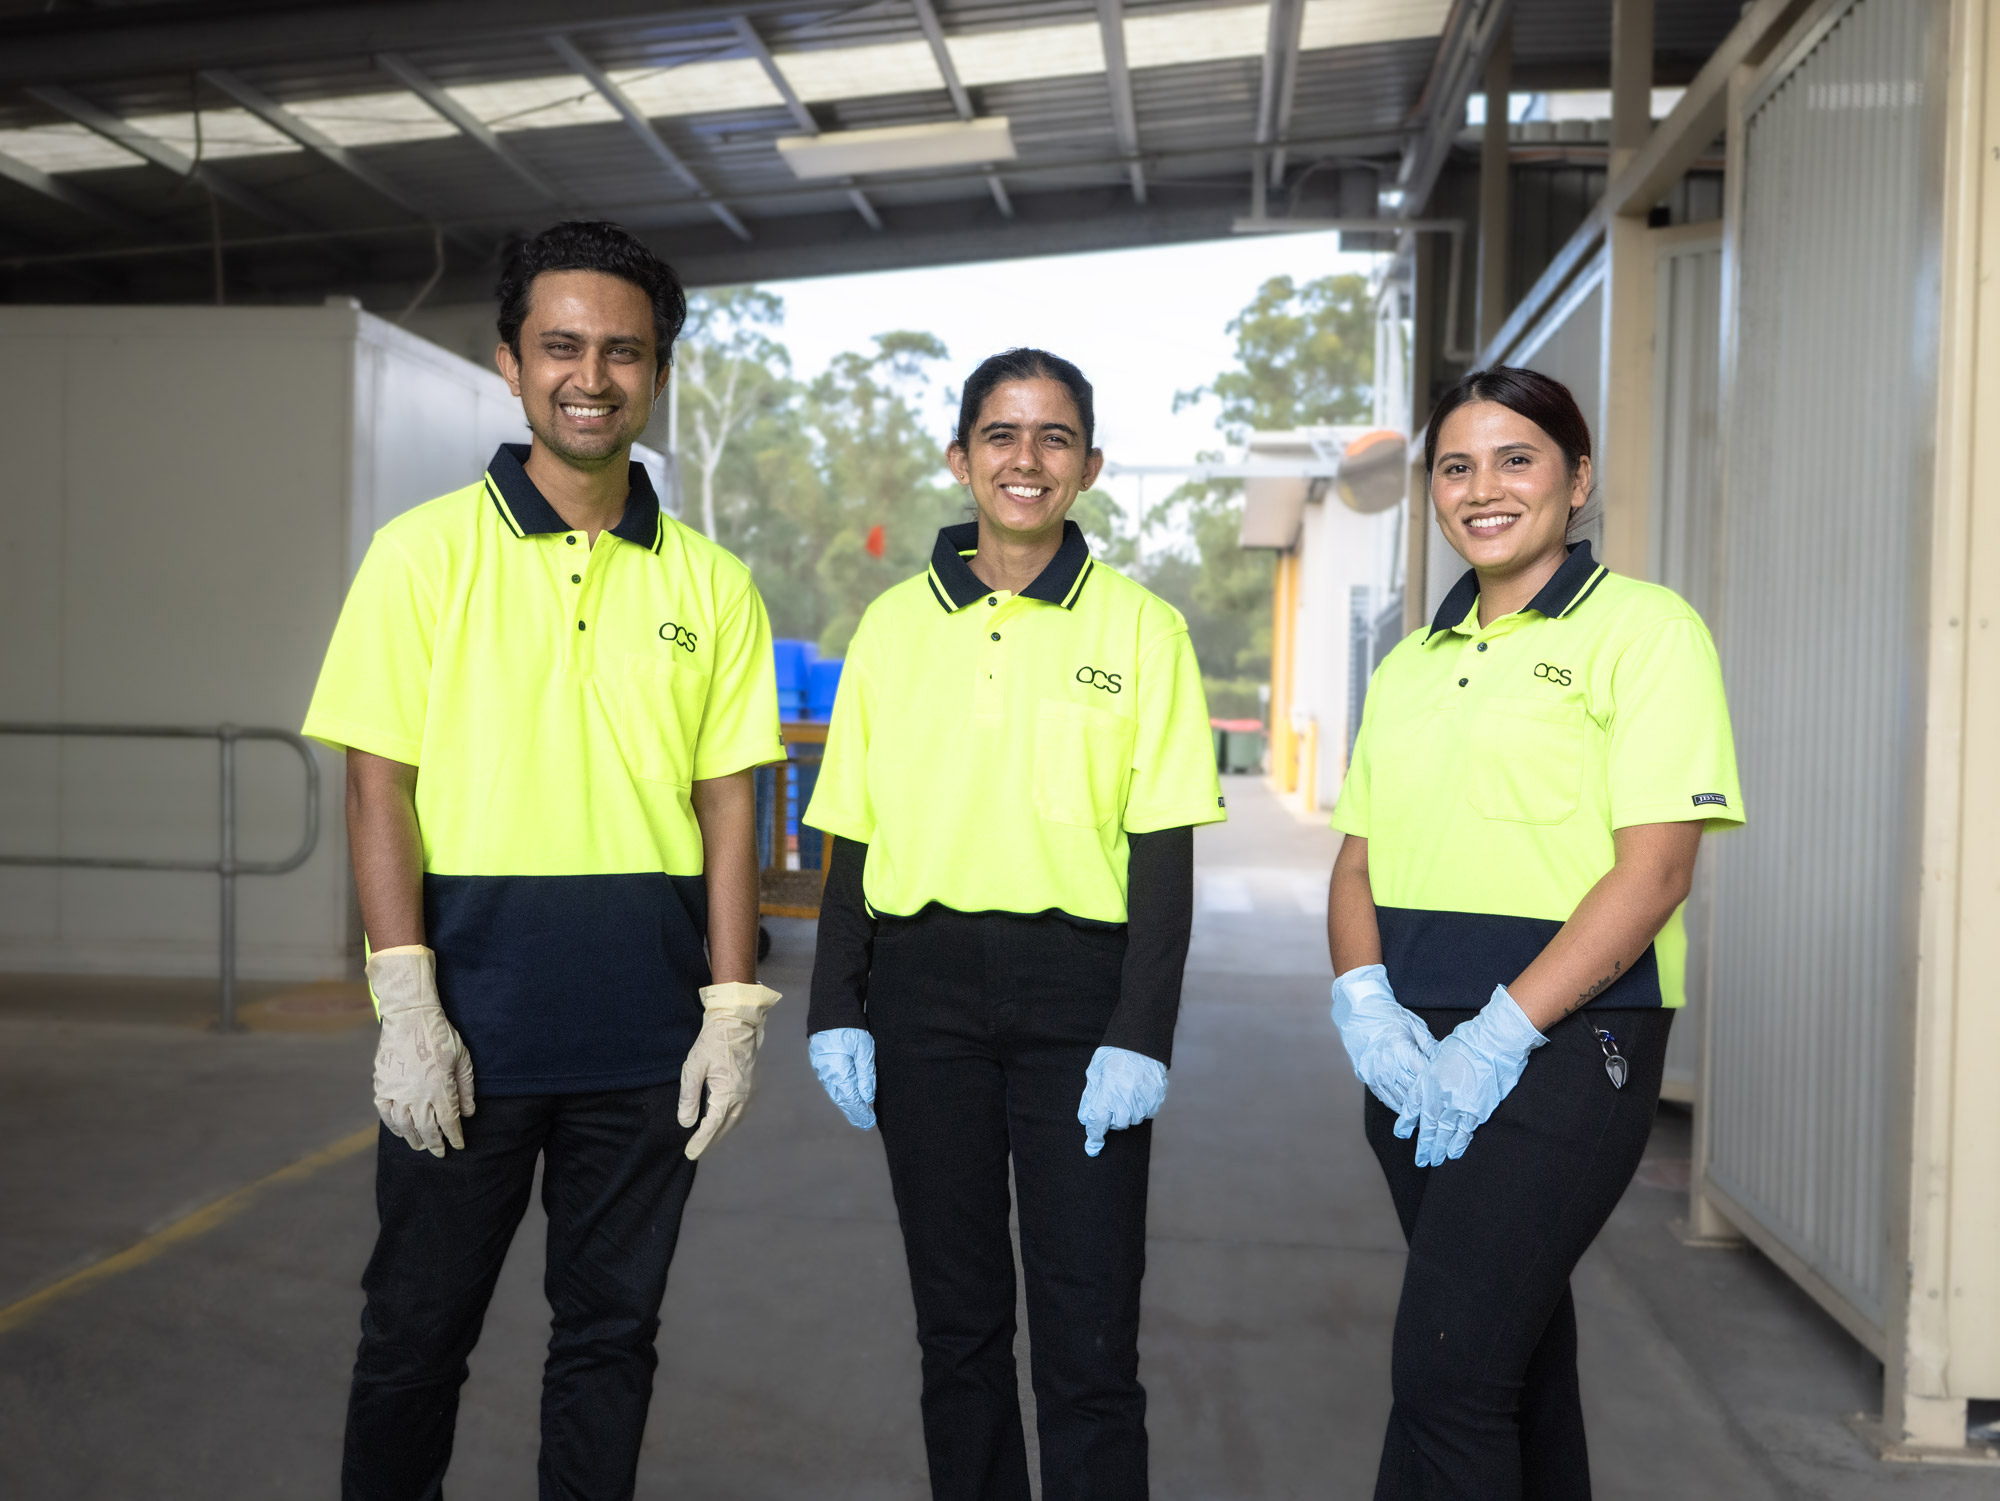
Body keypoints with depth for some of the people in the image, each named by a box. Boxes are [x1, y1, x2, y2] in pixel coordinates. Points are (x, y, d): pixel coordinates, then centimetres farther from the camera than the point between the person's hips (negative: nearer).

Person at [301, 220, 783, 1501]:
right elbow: (379, 787, -4)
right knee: (419, 1323, 10)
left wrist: (733, 1011, 0)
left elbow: (727, 807, 6)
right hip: (470, 1009, -2)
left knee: (612, 1330, 13)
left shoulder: (710, 581, 6)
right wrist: (407, 1006, -11)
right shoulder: (427, 552, -1)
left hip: (647, 1027, 2)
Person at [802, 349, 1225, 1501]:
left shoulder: (1142, 628, 1)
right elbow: (854, 836, 10)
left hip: (1079, 987, -2)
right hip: (924, 985, 3)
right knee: (957, 1317, 13)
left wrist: (1140, 1037, -9)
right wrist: (838, 1011, 3)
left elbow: (1166, 853, -2)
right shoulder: (894, 625, 8)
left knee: (1090, 1338, -1)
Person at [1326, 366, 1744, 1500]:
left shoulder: (1643, 628, -5)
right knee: (1517, 1342, 15)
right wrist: (1368, 1002, -4)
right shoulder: (1410, 666, 16)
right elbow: (1359, 862, 15)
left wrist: (1501, 1033, -18)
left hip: (1565, 1043, -6)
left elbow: (1655, 868, -12)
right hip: (1414, 1054, 7)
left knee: (1449, 1366, -12)